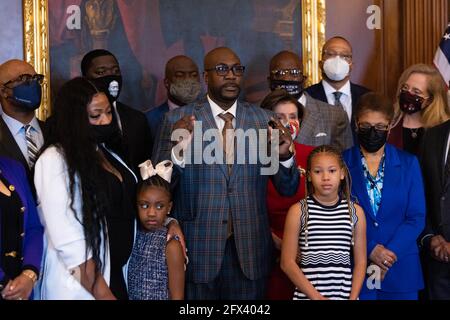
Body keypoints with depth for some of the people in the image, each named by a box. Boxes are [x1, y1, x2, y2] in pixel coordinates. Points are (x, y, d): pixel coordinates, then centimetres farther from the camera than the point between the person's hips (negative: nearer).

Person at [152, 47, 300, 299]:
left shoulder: (264, 120, 4)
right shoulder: (178, 120, -2)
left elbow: (288, 189, 5)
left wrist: (284, 155, -15)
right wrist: (178, 151, -25)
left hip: (249, 249, 2)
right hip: (198, 248, -2)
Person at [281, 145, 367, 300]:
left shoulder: (355, 211, 2)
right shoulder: (298, 211, -4)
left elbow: (360, 262, 4)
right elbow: (287, 262, -5)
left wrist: (353, 297, -7)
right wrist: (317, 297, -11)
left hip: (345, 294, 2)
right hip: (307, 295, -1)